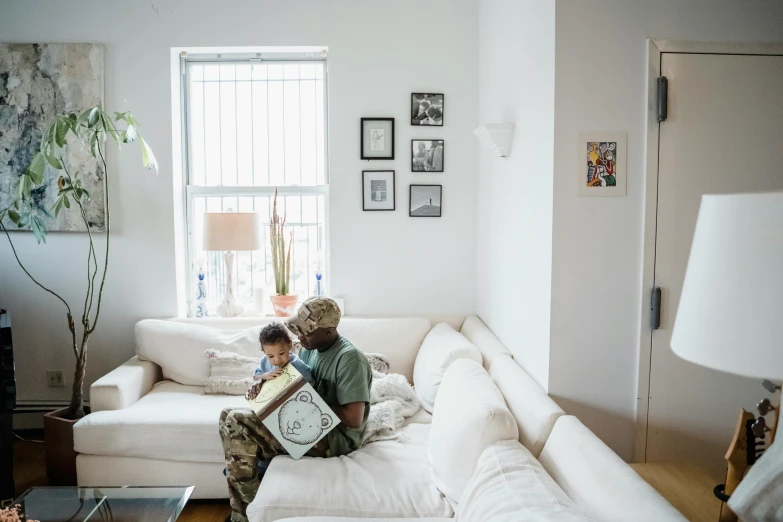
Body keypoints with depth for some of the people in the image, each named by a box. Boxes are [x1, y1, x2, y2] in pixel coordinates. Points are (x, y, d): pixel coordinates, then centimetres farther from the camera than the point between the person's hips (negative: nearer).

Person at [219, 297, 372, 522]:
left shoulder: (350, 358, -19)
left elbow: (354, 419, -24)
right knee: (229, 415, -2)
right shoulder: (309, 348, 7)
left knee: (236, 421, -19)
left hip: (335, 438, -9)